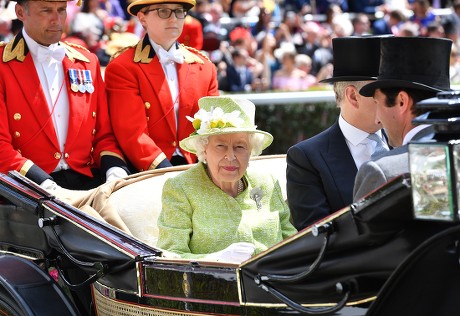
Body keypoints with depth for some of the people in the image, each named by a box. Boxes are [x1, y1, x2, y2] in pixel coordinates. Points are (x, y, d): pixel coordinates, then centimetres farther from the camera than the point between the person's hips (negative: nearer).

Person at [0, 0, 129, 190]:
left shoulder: (87, 62, 17)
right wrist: (46, 185, -20)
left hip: (86, 180, 5)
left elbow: (104, 135, 17)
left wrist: (115, 172, -5)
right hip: (31, 187, -5)